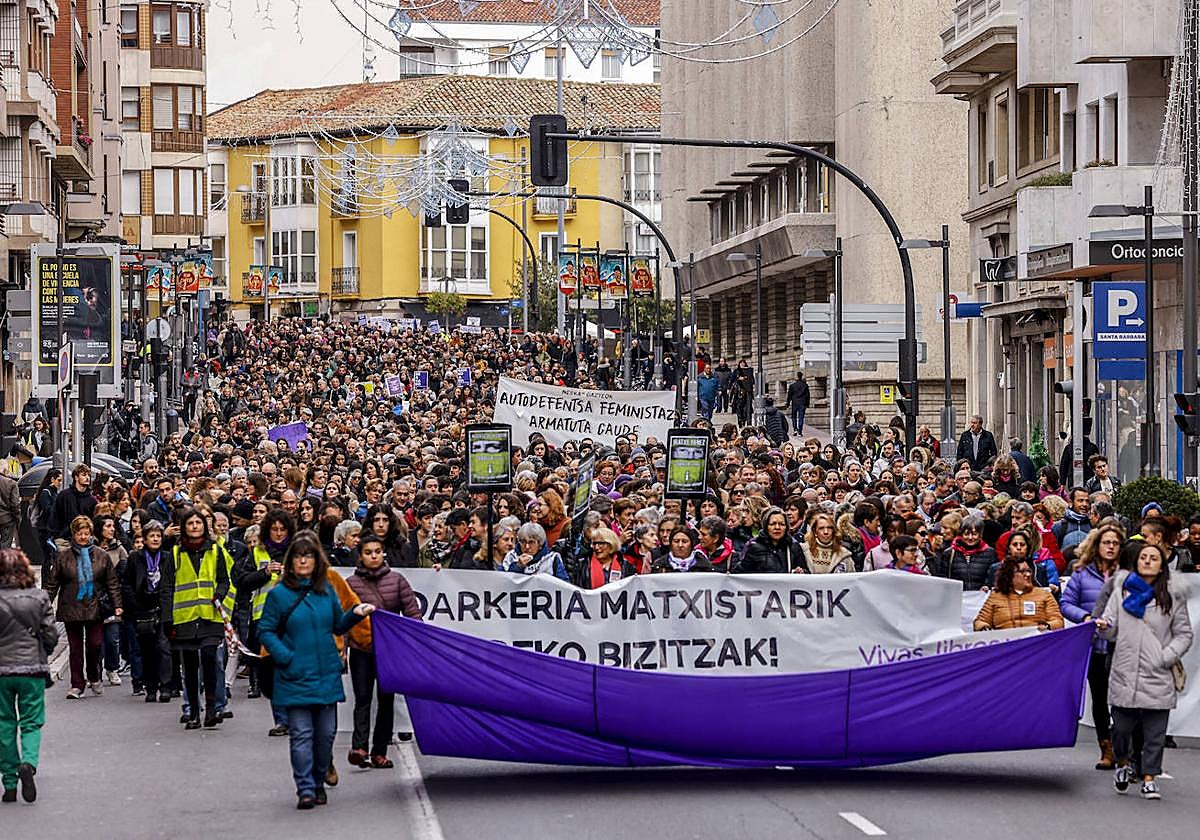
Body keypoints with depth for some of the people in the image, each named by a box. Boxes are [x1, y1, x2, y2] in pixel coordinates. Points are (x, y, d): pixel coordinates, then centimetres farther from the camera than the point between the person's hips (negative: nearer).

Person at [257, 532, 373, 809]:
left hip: (327, 675, 4)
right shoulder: (279, 594, -4)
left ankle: (319, 783, 23)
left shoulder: (327, 591, 8)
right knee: (301, 735, -5)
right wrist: (285, 657, -13)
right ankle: (305, 790, -2)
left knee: (326, 733, 8)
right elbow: (265, 631, -2)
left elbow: (338, 626, 17)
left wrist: (355, 615, -1)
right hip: (296, 677, -4)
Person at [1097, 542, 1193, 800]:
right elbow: (1112, 631, 10)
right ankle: (1123, 764, 30)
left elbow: (1184, 634, 10)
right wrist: (1104, 627, -14)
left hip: (1158, 677, -1)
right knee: (1121, 727, 3)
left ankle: (1149, 778, 9)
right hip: (1124, 673, 1)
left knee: (1155, 732, -1)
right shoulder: (1122, 591, 10)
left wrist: (1166, 657, -5)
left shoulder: (1172, 596, 7)